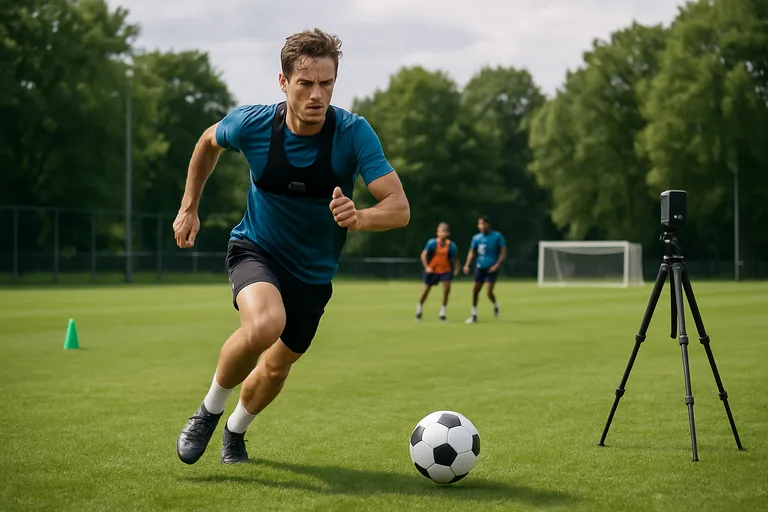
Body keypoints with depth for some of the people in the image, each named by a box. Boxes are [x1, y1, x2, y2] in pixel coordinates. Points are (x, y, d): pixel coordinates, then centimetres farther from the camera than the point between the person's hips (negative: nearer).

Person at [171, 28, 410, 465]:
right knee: (264, 324, -34)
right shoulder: (251, 123, -20)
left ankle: (235, 430, 49)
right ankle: (210, 410, -7)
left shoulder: (354, 133, -24)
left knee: (278, 364, 16)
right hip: (256, 248, -2)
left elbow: (399, 207, -28)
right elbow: (210, 141, 5)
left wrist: (359, 217, -49)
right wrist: (190, 207, 8)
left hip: (315, 271, 2)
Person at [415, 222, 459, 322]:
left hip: (445, 270, 1)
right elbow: (423, 255, -11)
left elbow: (455, 258, 2)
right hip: (432, 270, -1)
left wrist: (456, 269, -12)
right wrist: (426, 267, -20)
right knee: (426, 289, 7)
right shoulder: (432, 243, -14)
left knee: (447, 287, -17)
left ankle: (442, 313, -3)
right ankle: (419, 311, 30)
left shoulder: (451, 245, -7)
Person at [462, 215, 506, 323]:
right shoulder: (476, 238, 4)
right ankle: (474, 315, 12)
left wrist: (497, 265, -16)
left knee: (489, 292, -12)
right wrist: (467, 265, -3)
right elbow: (472, 252, 11)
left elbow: (503, 252, -6)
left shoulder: (497, 236, -7)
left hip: (491, 268, -4)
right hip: (480, 267, 4)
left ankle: (495, 305, 21)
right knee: (475, 290, 0)